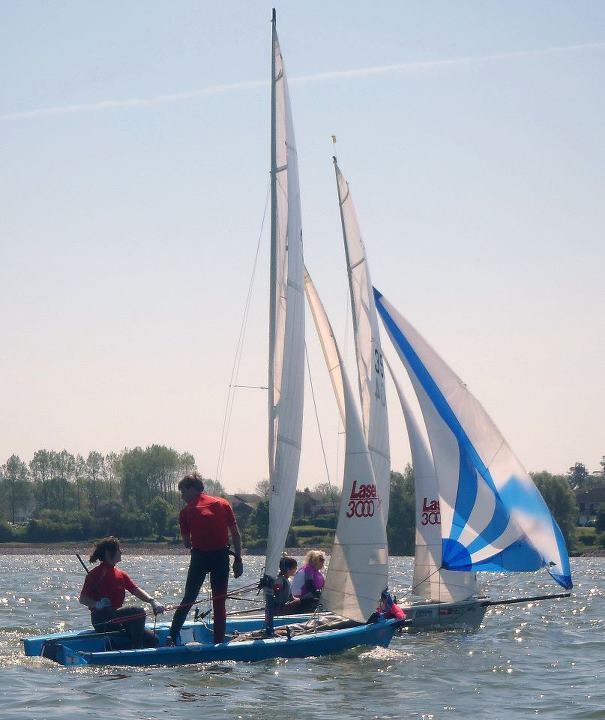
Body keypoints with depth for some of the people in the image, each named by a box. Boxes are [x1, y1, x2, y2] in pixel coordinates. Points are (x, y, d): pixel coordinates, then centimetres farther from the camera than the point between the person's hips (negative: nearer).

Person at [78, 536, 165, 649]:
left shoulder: (121, 575, 17)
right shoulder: (97, 573, -5)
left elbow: (136, 590, 5)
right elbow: (82, 599, -6)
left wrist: (152, 601, -12)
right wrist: (97, 604, -26)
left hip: (117, 620, 8)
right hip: (102, 620, -8)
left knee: (152, 640, -2)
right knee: (138, 612, -29)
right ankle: (136, 650, -24)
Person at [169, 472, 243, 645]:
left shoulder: (187, 511, 4)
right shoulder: (222, 504, 7)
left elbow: (186, 543, 5)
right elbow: (235, 534, 2)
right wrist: (238, 559, 4)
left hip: (199, 556, -1)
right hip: (221, 556, 1)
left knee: (188, 599, 12)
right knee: (219, 602, 8)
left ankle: (172, 637, 6)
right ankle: (219, 642, 5)